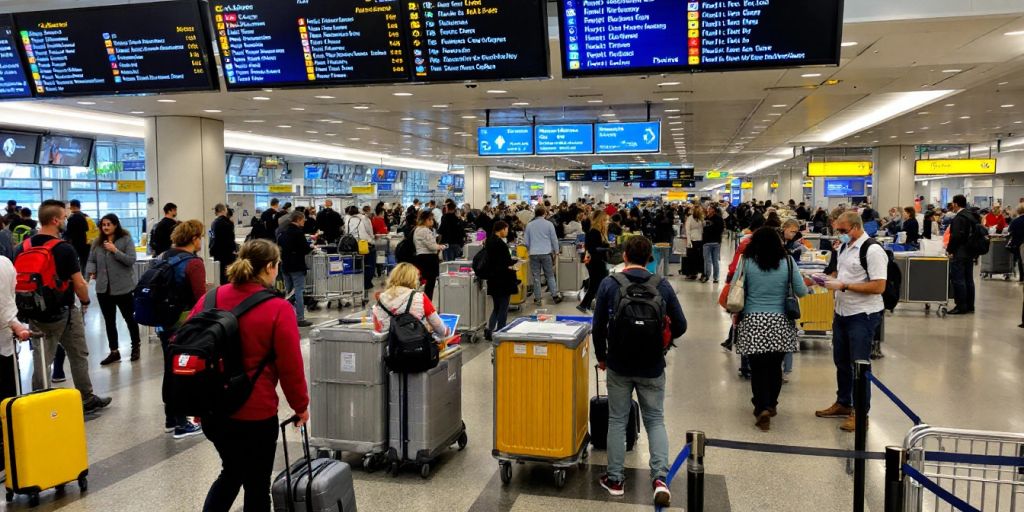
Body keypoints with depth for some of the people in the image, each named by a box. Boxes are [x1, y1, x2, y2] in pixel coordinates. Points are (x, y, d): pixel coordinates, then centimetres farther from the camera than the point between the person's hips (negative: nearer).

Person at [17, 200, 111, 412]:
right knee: (79, 357, 11)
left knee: (41, 361, 10)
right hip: (65, 312, -4)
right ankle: (87, 400, 21)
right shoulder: (65, 249, -16)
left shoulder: (22, 248, 0)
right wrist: (85, 302, 4)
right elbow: (79, 284, -15)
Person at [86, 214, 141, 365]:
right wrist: (92, 272, -10)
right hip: (103, 288, 4)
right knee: (109, 321, 10)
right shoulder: (97, 243, 8)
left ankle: (136, 346, 28)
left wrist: (115, 250, -20)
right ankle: (114, 352, 20)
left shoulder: (126, 240, -5)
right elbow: (91, 261, 8)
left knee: (129, 318, 9)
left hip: (123, 287, -4)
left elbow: (131, 260, -13)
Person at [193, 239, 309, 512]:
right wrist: (301, 405, 3)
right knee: (257, 486, 12)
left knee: (231, 472, 27)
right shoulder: (278, 309, -15)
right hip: (254, 413, -6)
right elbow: (290, 366, -12)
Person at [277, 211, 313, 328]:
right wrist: (312, 248, 2)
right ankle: (300, 319, -6)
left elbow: (279, 246, 17)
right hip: (297, 267, -8)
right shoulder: (298, 232, -15)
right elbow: (305, 249, -17)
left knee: (289, 292, 14)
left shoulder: (283, 232, 10)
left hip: (285, 266, 8)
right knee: (299, 292, -5)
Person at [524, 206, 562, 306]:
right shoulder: (549, 224, -1)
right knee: (550, 276, 8)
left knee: (536, 277, 4)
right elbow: (554, 239, 2)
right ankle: (555, 296, 6)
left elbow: (527, 242, 9)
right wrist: (556, 251, 13)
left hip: (534, 254, 1)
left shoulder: (529, 225, 4)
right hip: (546, 253, -1)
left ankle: (538, 299, 5)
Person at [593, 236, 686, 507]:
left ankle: (615, 479, 20)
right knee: (655, 420, 14)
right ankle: (660, 477, -1)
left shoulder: (608, 284, -9)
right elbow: (680, 326, -2)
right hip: (652, 366, 1)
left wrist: (601, 356, 9)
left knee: (617, 421, 13)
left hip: (618, 365, 0)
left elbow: (598, 327, -6)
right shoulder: (662, 286, -6)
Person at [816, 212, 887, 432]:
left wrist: (844, 286, -23)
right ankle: (843, 403, 34)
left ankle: (861, 413, 12)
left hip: (863, 315, -8)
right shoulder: (844, 247, 10)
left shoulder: (873, 250, -17)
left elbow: (879, 286, -22)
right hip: (842, 312, 9)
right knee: (841, 361, 18)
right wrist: (831, 280, 1)